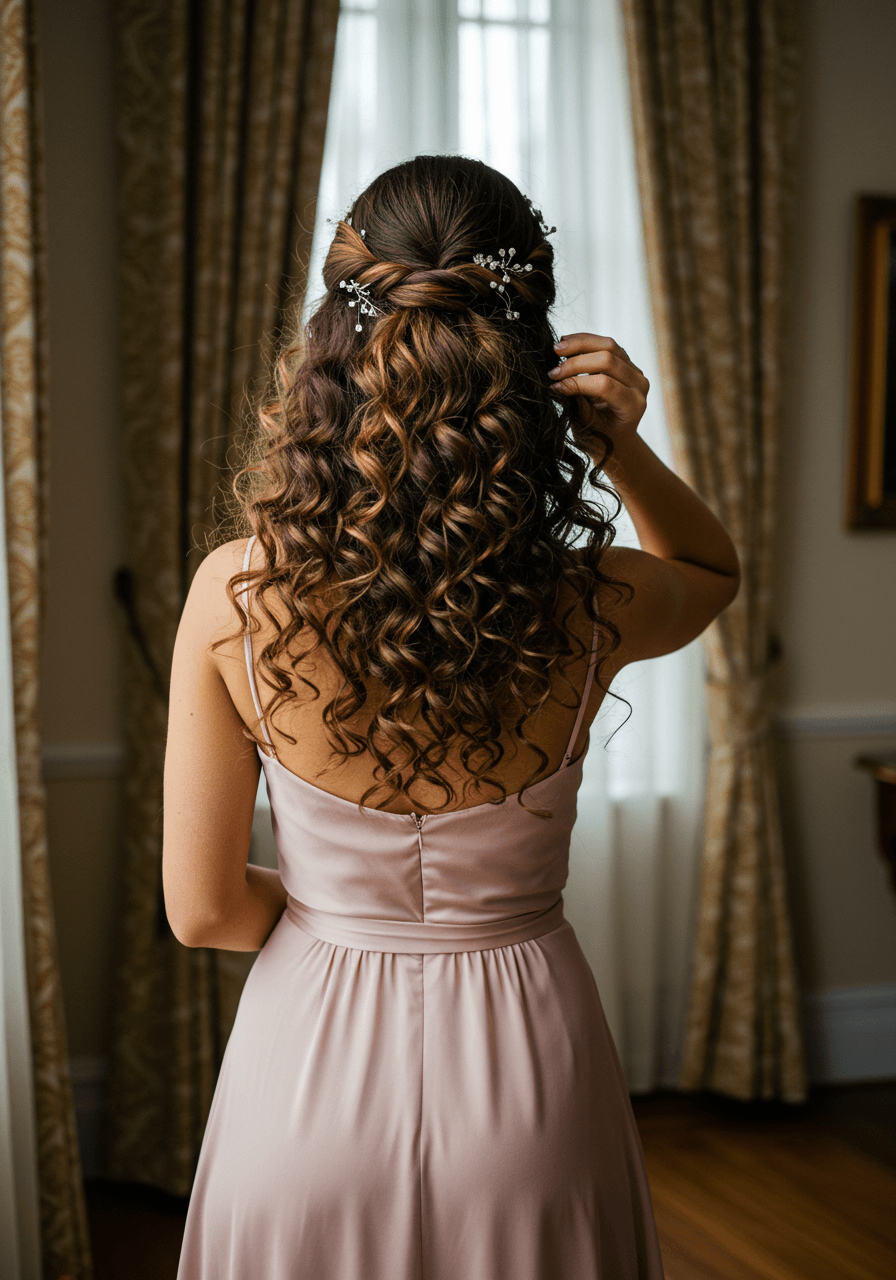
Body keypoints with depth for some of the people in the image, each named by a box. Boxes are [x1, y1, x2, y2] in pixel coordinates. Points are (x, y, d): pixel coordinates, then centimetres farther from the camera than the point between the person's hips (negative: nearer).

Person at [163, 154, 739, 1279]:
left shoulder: (235, 596, -20)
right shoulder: (590, 608, -19)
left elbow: (203, 910, -10)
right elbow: (714, 570, 8)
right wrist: (623, 448, -11)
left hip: (310, 1068, 0)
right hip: (523, 1070, 1)